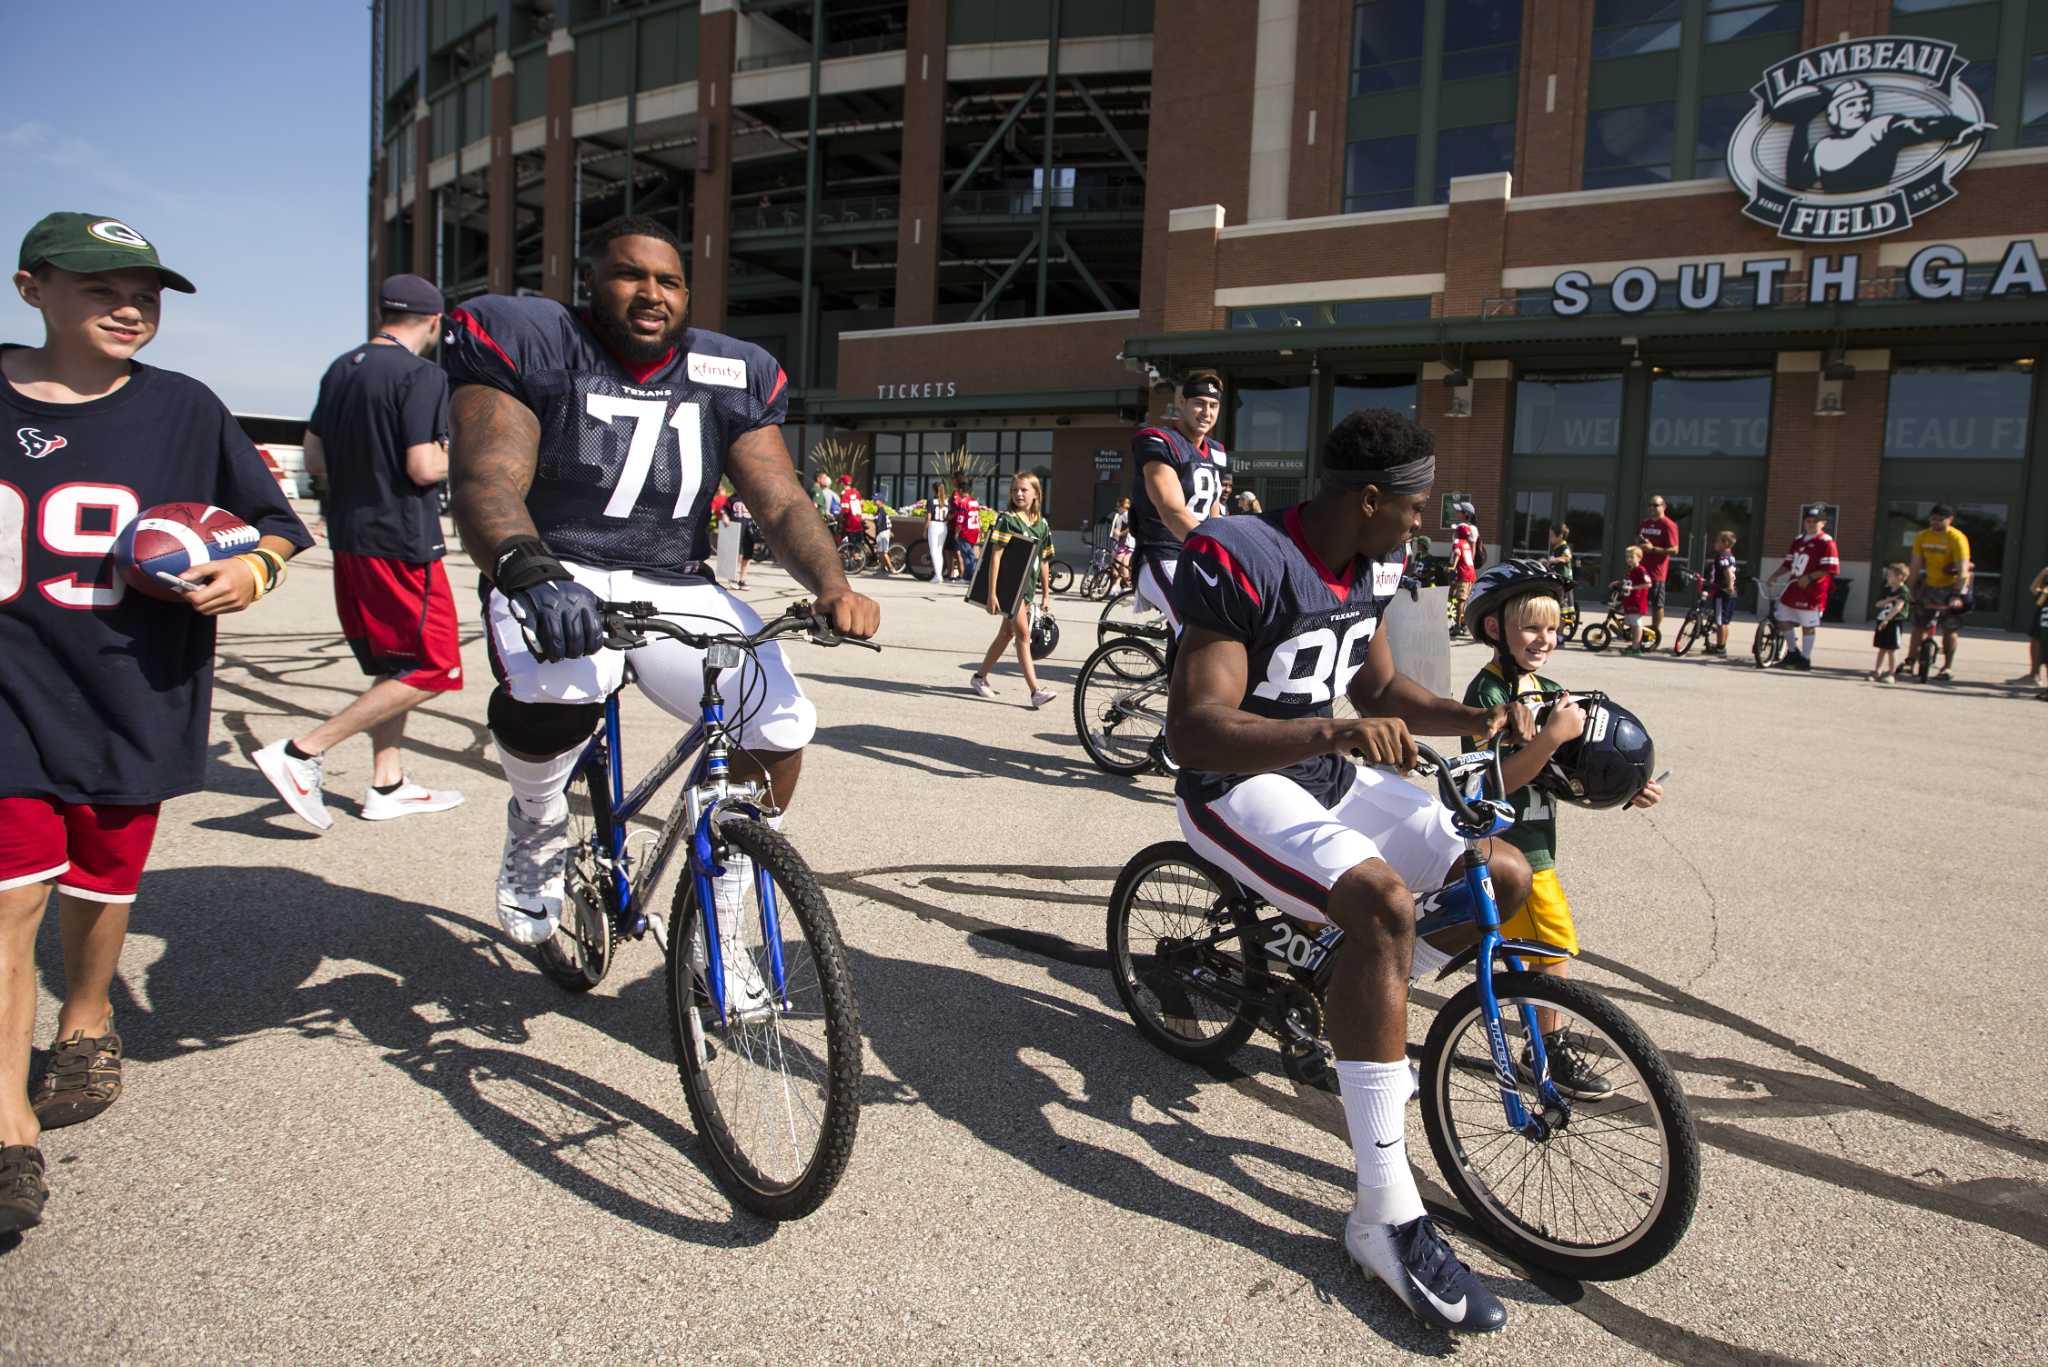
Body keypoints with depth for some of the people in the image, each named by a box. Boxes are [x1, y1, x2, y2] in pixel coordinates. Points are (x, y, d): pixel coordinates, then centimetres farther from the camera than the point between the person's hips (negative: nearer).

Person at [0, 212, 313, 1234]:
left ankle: (87, 1022, 42)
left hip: (131, 691, 0)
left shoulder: (182, 409, -2)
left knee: (100, 882, 14)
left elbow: (276, 523, 4)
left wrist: (253, 570, -15)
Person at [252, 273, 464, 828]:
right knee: (432, 669, -1)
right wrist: (450, 456, 0)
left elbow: (314, 456, 16)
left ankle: (387, 784, 20)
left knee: (391, 668, 17)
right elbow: (424, 467, -20)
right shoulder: (422, 375, -13)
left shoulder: (340, 369, 12)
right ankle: (303, 752, -6)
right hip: (402, 542, -9)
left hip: (349, 537, 9)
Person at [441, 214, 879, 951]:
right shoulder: (529, 344, -3)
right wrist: (530, 574, -39)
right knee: (552, 696, -38)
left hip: (674, 590, 4)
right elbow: (486, 479, -17)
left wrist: (832, 586, -22)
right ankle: (539, 822, 2)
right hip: (558, 582, -3)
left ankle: (716, 925, 7)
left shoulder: (727, 378, 7)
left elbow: (781, 502, -1)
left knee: (782, 725, -18)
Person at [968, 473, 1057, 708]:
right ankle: (1036, 691, -13)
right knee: (1023, 634, -11)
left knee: (1007, 634, 13)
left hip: (1028, 587, 6)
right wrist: (992, 593, -19)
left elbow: (1043, 562, 15)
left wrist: (1046, 595, 15)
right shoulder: (1006, 519, -8)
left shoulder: (1042, 525, 10)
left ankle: (980, 677, 29)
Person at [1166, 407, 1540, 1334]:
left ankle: (1361, 1004, 24)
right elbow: (1191, 731, -30)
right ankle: (1387, 1217, -27)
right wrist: (1336, 732, -43)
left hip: (1332, 772, 9)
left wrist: (1478, 720, 1)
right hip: (1237, 785, -9)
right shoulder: (1245, 564, -23)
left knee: (1504, 875, 1)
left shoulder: (1370, 569, 4)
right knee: (1382, 900, -33)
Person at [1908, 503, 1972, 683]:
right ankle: (1910, 660, 12)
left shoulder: (1957, 538, -17)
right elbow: (1916, 565, 2)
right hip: (1930, 585, 5)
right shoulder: (1922, 537, -2)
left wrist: (1958, 595, -28)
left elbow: (1963, 570, -22)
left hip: (1952, 586, -5)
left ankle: (1948, 667, 3)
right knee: (1919, 624, 4)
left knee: (1949, 628, -3)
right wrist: (1913, 590, -1)